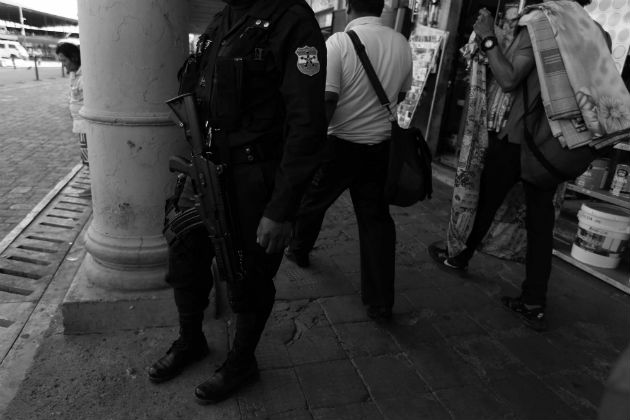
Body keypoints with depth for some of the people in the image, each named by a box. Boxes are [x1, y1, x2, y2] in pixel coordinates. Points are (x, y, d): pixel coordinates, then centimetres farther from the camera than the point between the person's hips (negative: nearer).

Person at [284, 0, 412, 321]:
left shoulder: (339, 42, -14)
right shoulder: (402, 44, 2)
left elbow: (326, 102, -19)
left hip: (341, 144, -3)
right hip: (381, 145, 4)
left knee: (312, 200, 21)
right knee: (377, 219, 8)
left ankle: (299, 250, 45)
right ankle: (380, 303, 13)